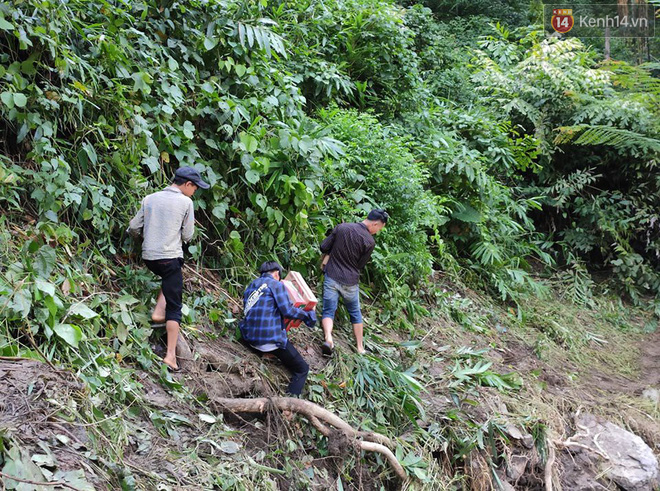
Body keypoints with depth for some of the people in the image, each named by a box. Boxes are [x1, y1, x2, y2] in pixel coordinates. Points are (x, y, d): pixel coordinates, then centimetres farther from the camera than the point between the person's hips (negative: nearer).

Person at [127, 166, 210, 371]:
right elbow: (187, 236, 0)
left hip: (149, 256, 5)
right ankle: (171, 355, -3)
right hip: (170, 257, -5)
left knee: (168, 278, 35)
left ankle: (159, 310, 17)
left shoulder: (150, 199, 8)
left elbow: (133, 228, 8)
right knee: (174, 307, 2)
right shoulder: (186, 202, -4)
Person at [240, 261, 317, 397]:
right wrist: (307, 315, 1)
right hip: (271, 340, -7)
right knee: (302, 369, 5)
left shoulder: (250, 286, 17)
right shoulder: (276, 285, -5)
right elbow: (287, 310, -13)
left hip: (250, 338, 7)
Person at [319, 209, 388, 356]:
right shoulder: (370, 242, -13)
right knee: (355, 313, 18)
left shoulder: (341, 227, -6)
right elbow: (360, 265, -2)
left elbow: (324, 247, -2)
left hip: (331, 277, 1)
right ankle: (360, 347, 26)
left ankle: (328, 337, -22)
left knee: (328, 311, 6)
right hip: (350, 282, -1)